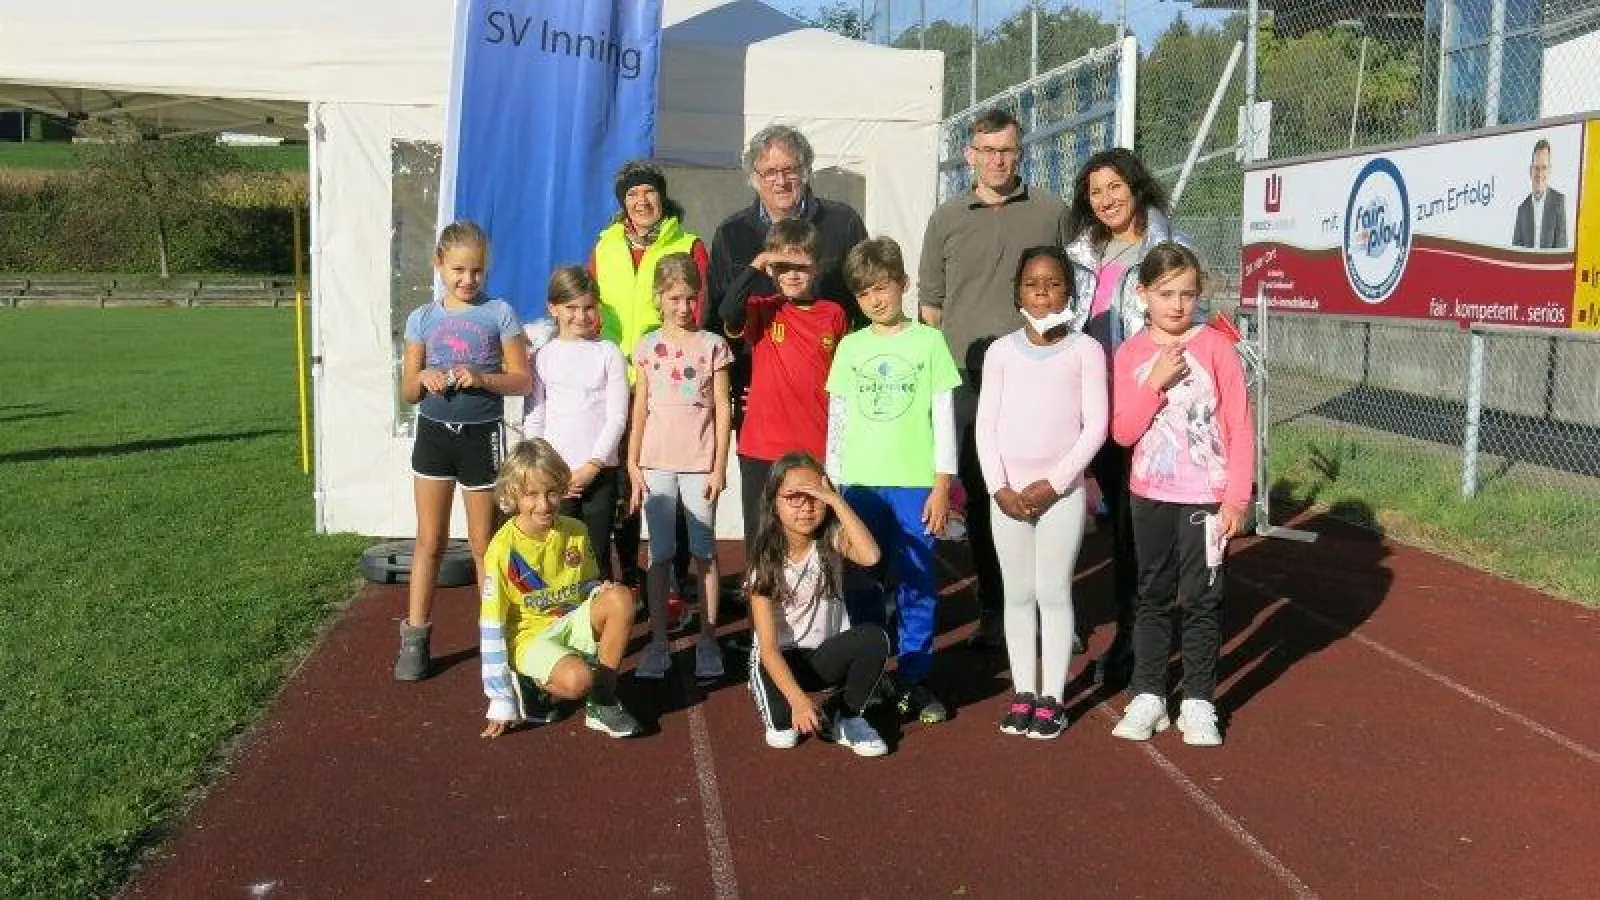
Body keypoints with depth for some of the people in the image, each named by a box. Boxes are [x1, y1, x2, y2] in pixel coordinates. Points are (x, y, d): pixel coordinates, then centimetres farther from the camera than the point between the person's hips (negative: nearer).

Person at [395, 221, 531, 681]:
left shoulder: (499, 313, -3)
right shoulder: (422, 318, 4)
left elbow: (522, 381, -4)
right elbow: (408, 392, 7)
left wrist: (481, 378, -21)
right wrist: (423, 378, -16)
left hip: (482, 436, -2)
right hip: (434, 433, 2)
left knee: (483, 544, 7)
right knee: (429, 540, 7)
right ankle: (414, 638, 15)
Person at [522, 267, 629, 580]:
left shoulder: (609, 354, 5)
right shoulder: (543, 357, 7)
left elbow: (617, 416, -1)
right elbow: (533, 419, 4)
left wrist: (592, 466, -9)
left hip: (599, 472, 0)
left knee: (598, 554, 3)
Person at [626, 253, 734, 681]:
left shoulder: (713, 345, 1)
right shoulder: (647, 346, 5)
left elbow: (722, 410, 0)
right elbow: (639, 410, 7)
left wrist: (719, 467, -5)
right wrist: (632, 465, 1)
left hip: (699, 464, -1)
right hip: (657, 464, 1)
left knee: (704, 552, 4)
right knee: (660, 554, 6)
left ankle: (707, 641, 13)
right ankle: (658, 643, 12)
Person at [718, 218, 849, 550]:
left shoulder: (834, 315, 7)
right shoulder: (762, 310, 1)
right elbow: (728, 313, -23)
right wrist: (754, 267, -23)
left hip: (818, 449, 1)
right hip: (763, 448, -1)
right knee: (760, 536, 6)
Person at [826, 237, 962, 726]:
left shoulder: (929, 341, 2)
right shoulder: (850, 346, 8)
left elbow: (944, 416, 1)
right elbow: (837, 420, 10)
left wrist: (943, 484, -4)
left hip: (916, 483, -2)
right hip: (860, 484, 2)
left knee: (916, 585, 3)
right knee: (860, 585, 7)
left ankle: (913, 679, 15)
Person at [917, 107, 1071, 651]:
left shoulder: (1052, 213, 9)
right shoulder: (947, 220, 11)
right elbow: (930, 304, 14)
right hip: (968, 381, 1)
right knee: (981, 498, 6)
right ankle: (993, 610, 17)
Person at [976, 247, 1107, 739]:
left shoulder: (1085, 350, -1)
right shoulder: (1002, 350, 4)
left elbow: (1095, 426, -5)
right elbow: (986, 425, 2)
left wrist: (1054, 483, -11)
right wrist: (1000, 488, -8)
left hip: (1061, 491, -2)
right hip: (1008, 492, 2)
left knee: (1054, 593, 2)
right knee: (1018, 594, 9)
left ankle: (1052, 698, 12)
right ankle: (1023, 692, 19)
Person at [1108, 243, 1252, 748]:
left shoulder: (1216, 348, -6)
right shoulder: (1131, 353, 0)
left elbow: (1239, 428, -6)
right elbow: (1122, 432, -7)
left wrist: (1236, 498, -9)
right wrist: (1156, 382, -18)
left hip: (1206, 498, -2)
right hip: (1150, 497, 2)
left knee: (1202, 601, 4)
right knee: (1152, 597, 11)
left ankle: (1198, 702, 15)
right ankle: (1148, 696, 21)